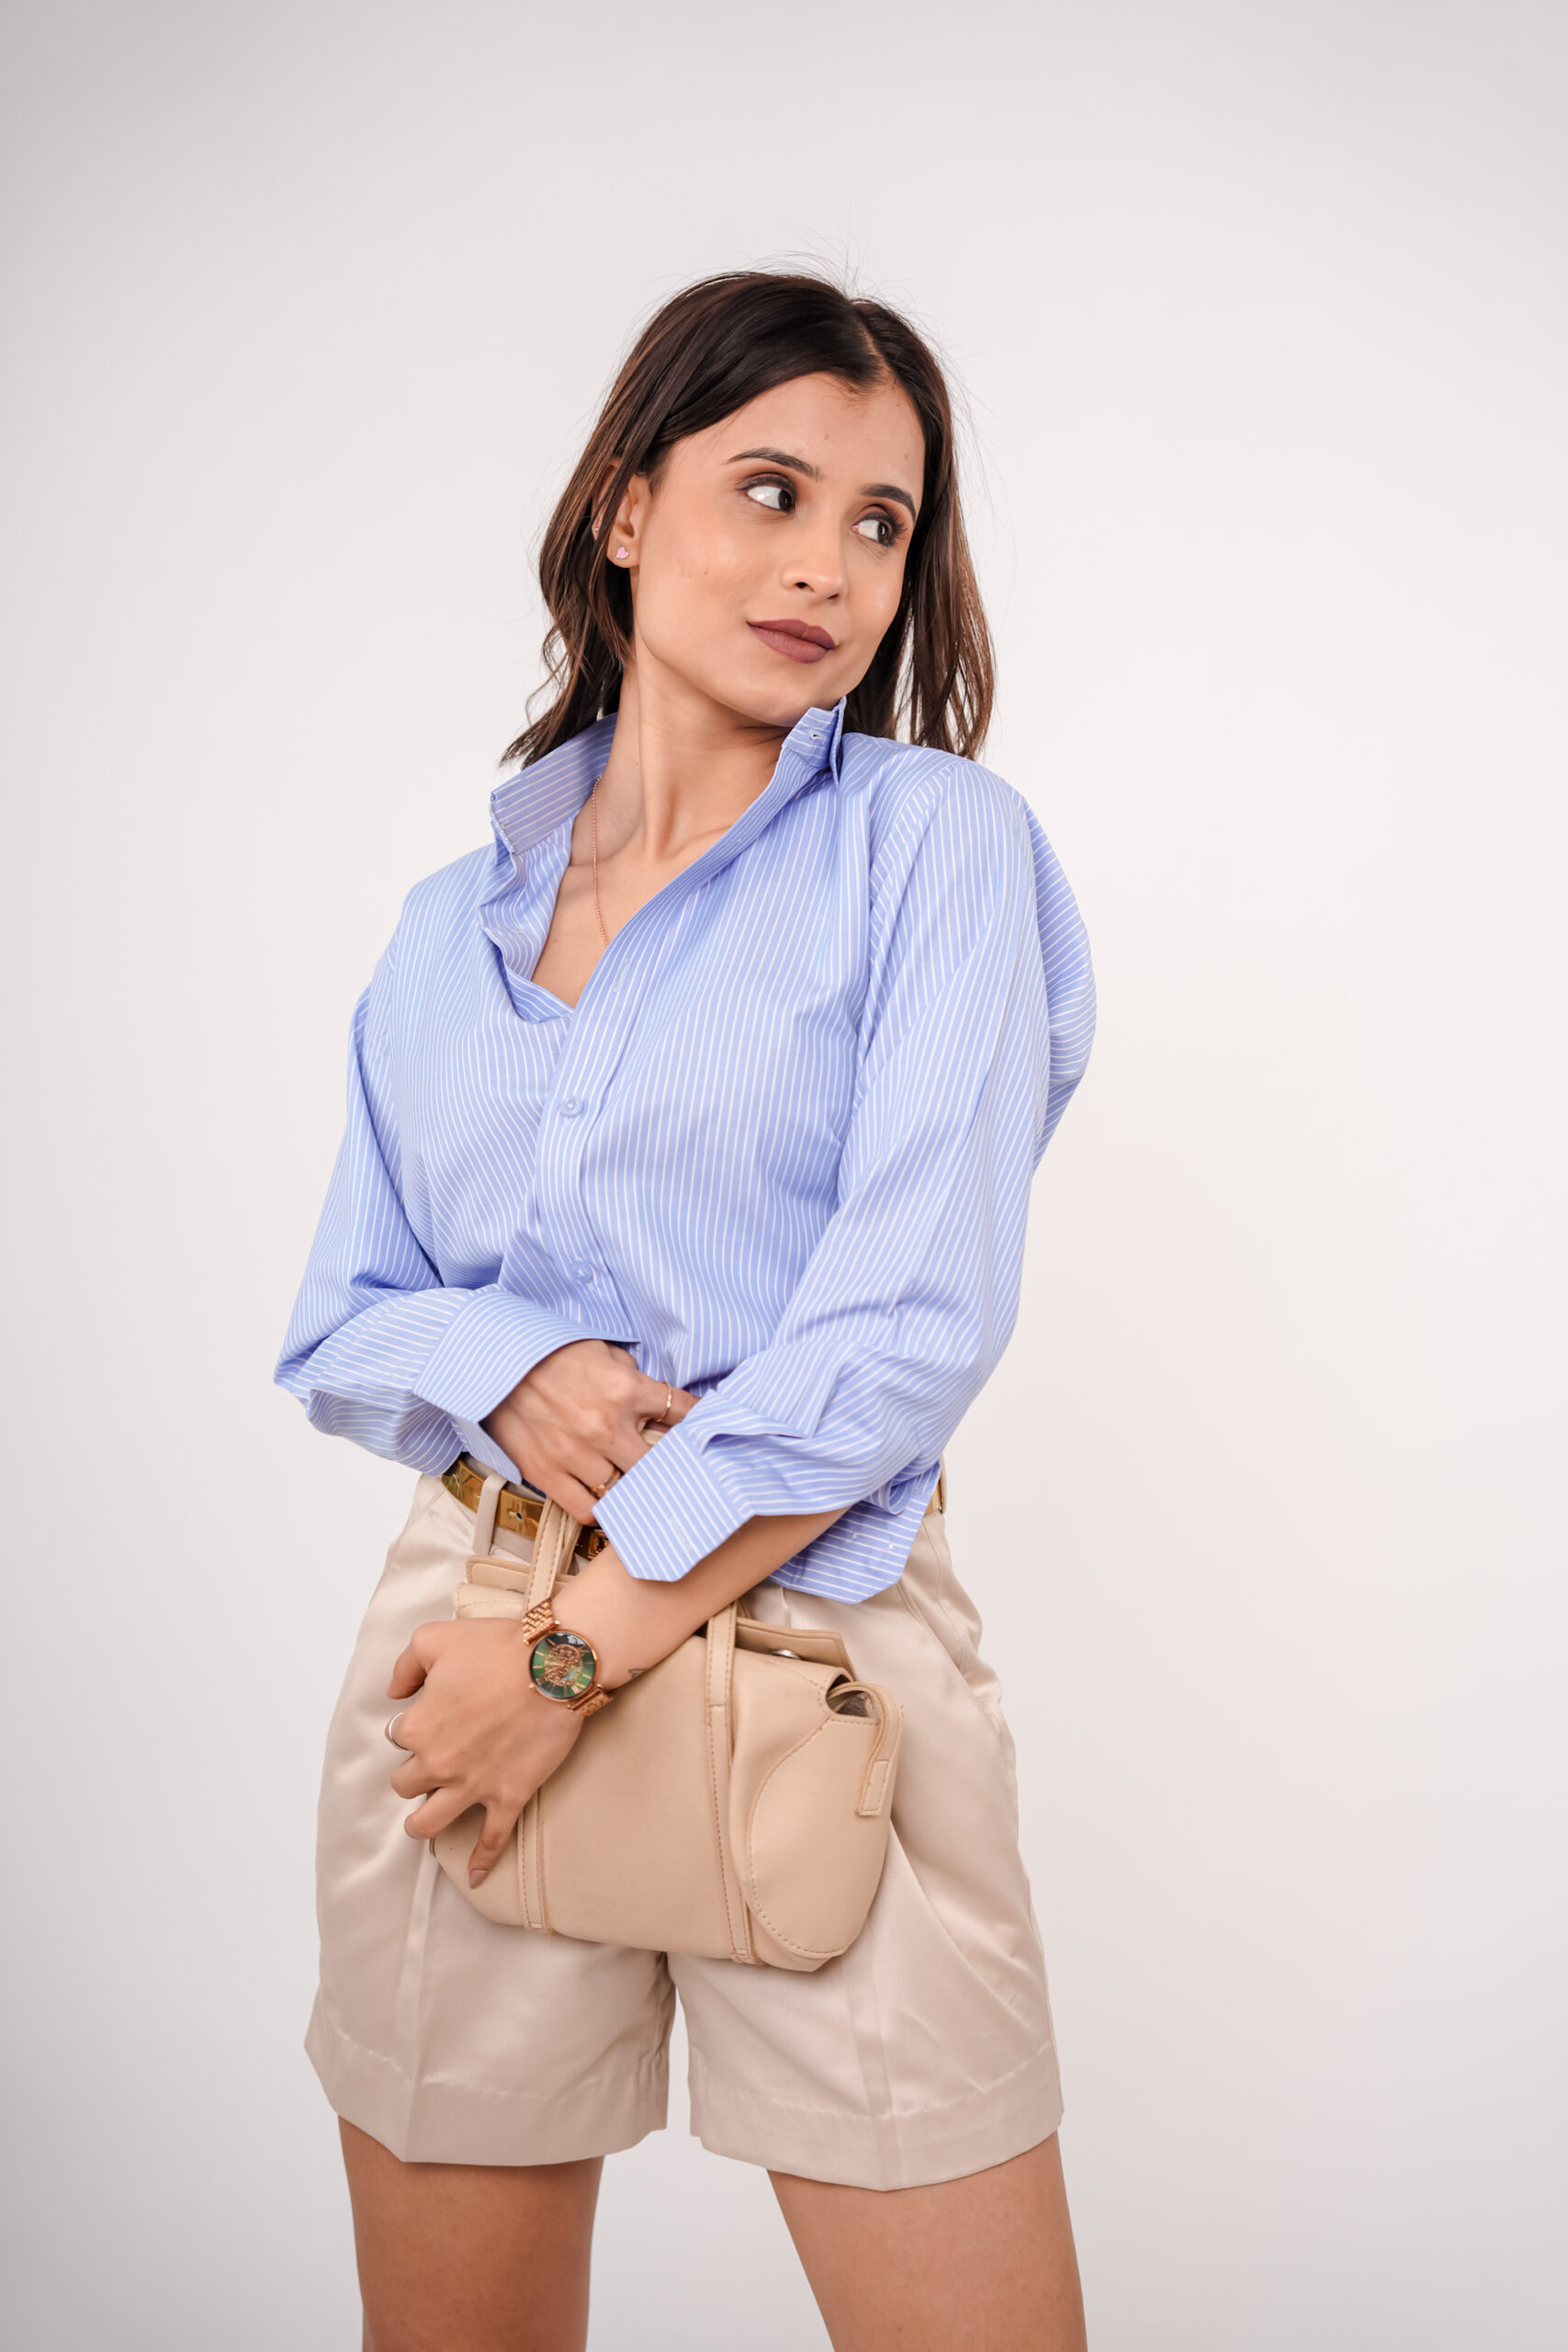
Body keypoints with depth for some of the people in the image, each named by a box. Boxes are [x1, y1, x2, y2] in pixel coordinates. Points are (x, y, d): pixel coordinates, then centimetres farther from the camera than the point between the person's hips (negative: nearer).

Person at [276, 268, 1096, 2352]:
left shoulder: (936, 843, -2)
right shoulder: (452, 927, 11)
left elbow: (911, 1326, -11)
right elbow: (342, 1319, 14)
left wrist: (584, 1640, -14)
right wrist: (512, 1370, -9)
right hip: (461, 1618, 4)